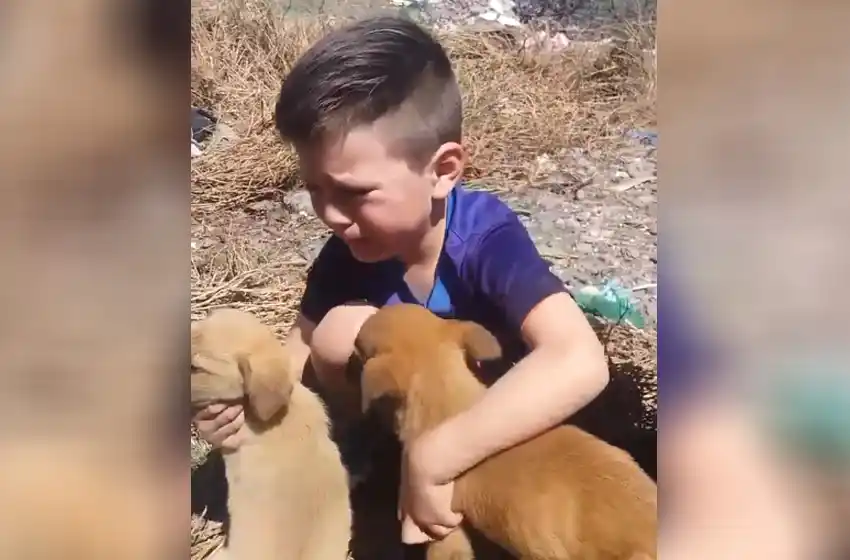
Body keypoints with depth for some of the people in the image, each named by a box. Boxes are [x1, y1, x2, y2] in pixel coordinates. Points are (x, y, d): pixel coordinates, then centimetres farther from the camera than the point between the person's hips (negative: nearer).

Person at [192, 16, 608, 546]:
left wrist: (430, 459, -48)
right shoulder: (351, 246, -19)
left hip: (503, 425, -3)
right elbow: (304, 347, -6)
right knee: (342, 329, -23)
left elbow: (580, 364, -50)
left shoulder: (487, 236, -35)